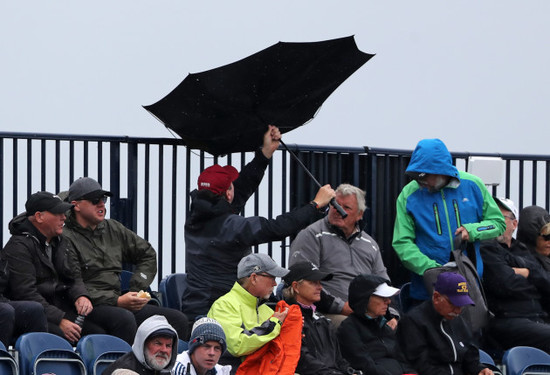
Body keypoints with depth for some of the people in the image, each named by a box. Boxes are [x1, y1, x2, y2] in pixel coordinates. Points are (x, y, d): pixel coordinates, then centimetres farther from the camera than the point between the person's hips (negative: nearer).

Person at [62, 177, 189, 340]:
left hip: (119, 301, 7)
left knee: (178, 319, -11)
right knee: (123, 317, -39)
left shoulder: (113, 228, 19)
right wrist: (117, 301, -18)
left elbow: (147, 254, 30)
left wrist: (137, 289, 14)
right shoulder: (67, 239, -3)